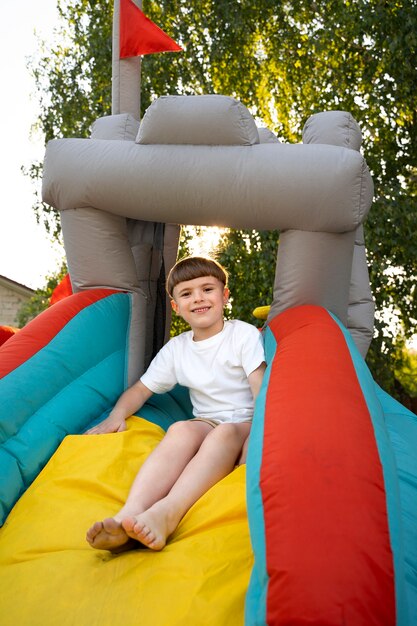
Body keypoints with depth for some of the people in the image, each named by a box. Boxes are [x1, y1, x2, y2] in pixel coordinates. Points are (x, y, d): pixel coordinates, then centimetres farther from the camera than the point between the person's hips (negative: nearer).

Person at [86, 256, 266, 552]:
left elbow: (262, 392, -11)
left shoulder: (244, 334, -3)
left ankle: (167, 512, -57)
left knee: (226, 432, -37)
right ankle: (129, 515, -51)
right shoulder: (176, 348, 8)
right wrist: (117, 415, -8)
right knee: (181, 429, -32)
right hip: (206, 424, 3)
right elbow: (141, 388, 12)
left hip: (246, 424, -2)